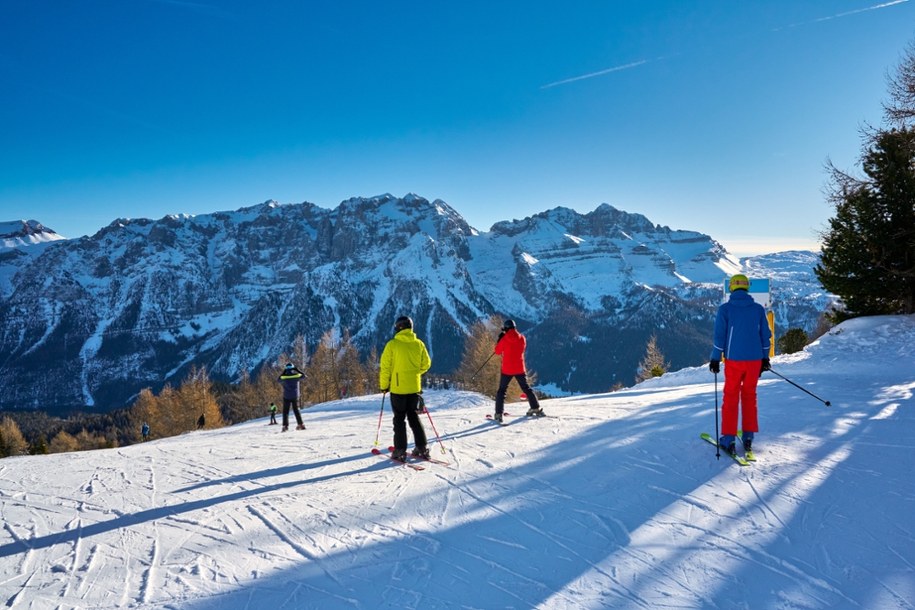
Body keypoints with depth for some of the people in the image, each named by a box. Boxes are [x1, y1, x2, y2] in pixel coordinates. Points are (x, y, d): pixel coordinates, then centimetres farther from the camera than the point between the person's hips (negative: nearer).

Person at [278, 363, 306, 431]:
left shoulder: (284, 377, -9)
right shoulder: (296, 376, -7)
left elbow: (279, 379, 13)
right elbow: (303, 375, 12)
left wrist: (283, 372, 13)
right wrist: (297, 370, 12)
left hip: (286, 397, -2)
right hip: (295, 396, 2)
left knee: (285, 411, 5)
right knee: (296, 410, 13)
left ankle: (285, 425, -6)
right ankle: (301, 424, 9)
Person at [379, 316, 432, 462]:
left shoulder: (392, 344, -9)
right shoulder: (419, 344, 1)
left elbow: (385, 367, -7)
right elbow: (426, 364, 7)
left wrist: (383, 385, 4)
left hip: (398, 387, -3)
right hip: (414, 387, 3)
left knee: (399, 418, 5)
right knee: (414, 416, 15)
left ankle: (400, 451, 2)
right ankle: (421, 448, 12)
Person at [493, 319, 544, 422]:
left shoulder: (504, 339, -11)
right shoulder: (522, 338, -1)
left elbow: (497, 352, -1)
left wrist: (500, 340, 10)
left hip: (507, 369, -3)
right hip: (520, 369, 3)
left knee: (502, 391, 7)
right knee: (526, 388, 19)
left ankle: (498, 414, -1)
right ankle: (536, 409, 17)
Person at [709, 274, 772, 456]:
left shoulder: (725, 309, -6)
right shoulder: (758, 308, 3)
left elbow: (719, 336, -8)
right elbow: (765, 335, 7)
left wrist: (715, 359, -1)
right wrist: (765, 358, 16)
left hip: (734, 360, -3)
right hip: (755, 359, 3)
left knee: (730, 397, 6)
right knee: (749, 396, 15)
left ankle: (728, 439, 6)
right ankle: (748, 436, 16)